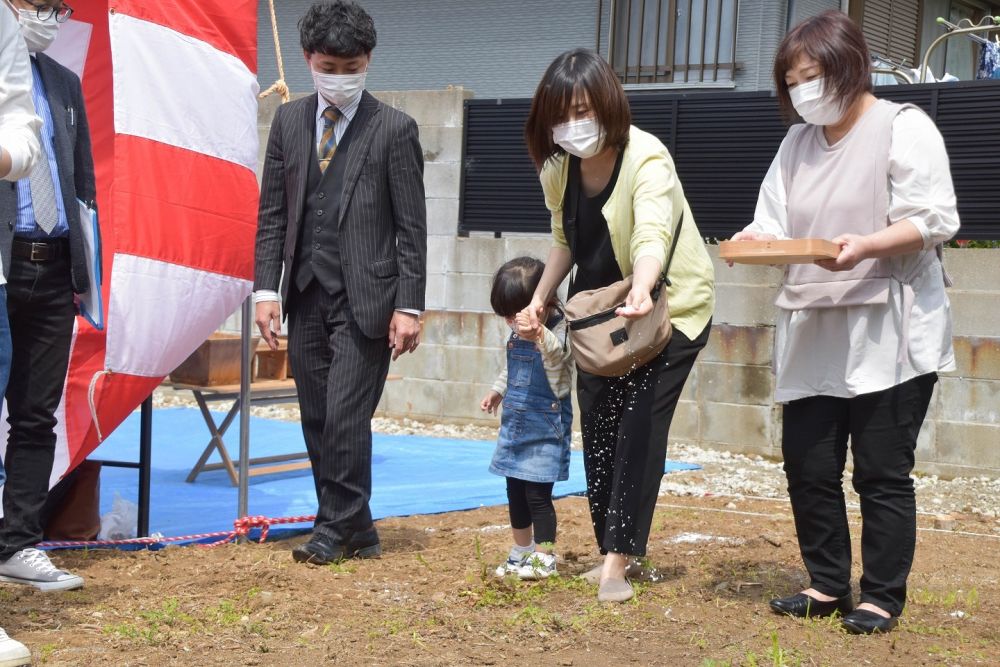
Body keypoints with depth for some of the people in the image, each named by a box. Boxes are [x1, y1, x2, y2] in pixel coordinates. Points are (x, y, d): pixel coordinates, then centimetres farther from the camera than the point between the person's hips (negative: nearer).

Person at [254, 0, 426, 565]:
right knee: (317, 421, 7)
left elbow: (411, 226, -4)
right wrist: (267, 288, 2)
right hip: (307, 296, 5)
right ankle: (356, 533, 18)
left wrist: (409, 306, -9)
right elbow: (272, 213, 11)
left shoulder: (394, 129, -2)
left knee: (345, 417, -9)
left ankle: (336, 529, 7)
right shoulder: (290, 121, 10)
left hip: (365, 298, -5)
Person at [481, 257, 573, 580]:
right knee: (515, 491, 15)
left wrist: (538, 333, -61)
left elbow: (557, 352, -42)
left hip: (546, 423, -8)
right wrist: (497, 391, 15)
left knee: (537, 493, -7)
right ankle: (521, 551, 29)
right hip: (516, 420, 8)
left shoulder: (560, 329, -18)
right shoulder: (517, 334, 5)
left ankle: (544, 557, 5)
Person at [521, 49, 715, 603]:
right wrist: (540, 297, -3)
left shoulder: (647, 160, -25)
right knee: (596, 429, 6)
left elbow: (652, 236, -44)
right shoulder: (558, 168, -5)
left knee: (639, 428, -15)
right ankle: (614, 553, 17)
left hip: (669, 307, -7)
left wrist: (641, 291, -63)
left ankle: (617, 565, -15)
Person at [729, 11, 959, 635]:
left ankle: (883, 598, 11)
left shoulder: (903, 127, -6)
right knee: (808, 465, 8)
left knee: (882, 471, -1)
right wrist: (753, 240, -13)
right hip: (815, 334, 7)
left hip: (888, 333, -6)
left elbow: (936, 219, -14)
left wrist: (866, 246, -28)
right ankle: (828, 585, 23)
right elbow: (776, 223, 10)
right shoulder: (798, 143, 15)